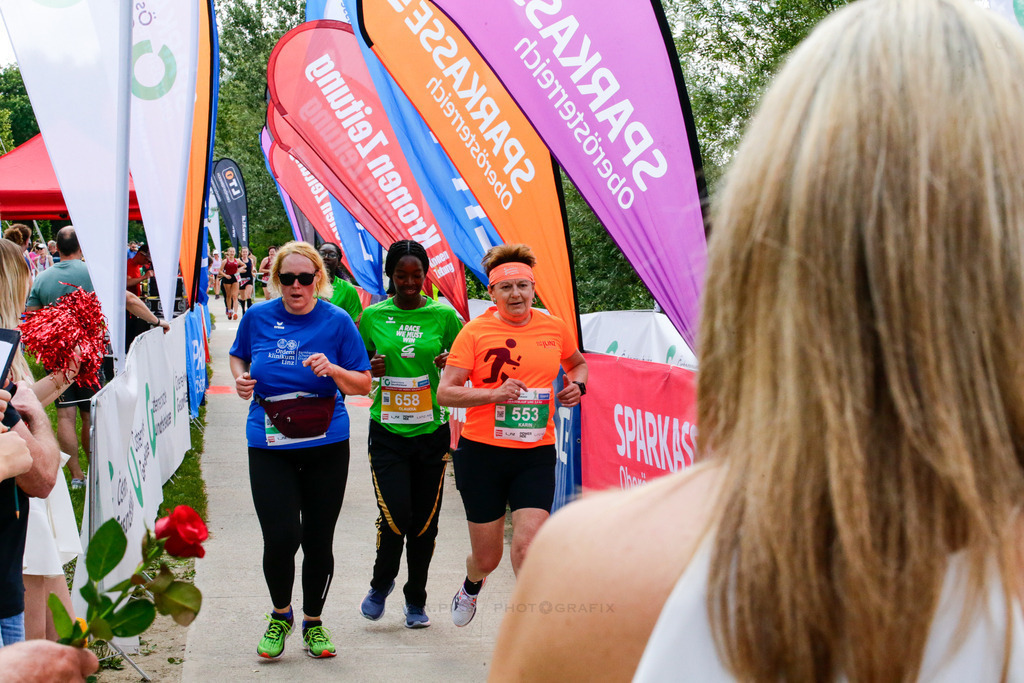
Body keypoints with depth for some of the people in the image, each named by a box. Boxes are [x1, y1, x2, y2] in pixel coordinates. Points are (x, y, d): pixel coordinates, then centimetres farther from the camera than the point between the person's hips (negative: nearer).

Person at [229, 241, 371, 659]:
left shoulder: (337, 322, -2)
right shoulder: (258, 318, 1)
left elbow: (363, 385, 1)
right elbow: (238, 357, 20)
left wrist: (333, 370, -18)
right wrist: (240, 378, -1)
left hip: (326, 444, 0)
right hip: (270, 446, 0)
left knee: (318, 541, 7)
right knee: (281, 537, -10)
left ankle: (313, 621, 28)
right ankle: (280, 614, 17)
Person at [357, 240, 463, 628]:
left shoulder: (444, 316, 1)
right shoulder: (373, 317, 2)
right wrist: (369, 369, -9)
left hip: (432, 430, 1)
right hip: (388, 431, -1)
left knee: (425, 522, 6)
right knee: (395, 516, -11)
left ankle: (416, 600, 24)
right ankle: (381, 583, 18)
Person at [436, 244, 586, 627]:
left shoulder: (554, 328, 4)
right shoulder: (475, 331, -6)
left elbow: (578, 363, 26)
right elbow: (445, 393, -10)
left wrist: (577, 386, 4)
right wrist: (494, 394, -23)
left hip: (537, 453, 1)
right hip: (482, 452, -1)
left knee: (527, 544, -17)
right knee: (487, 557, 9)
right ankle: (472, 584, 47)